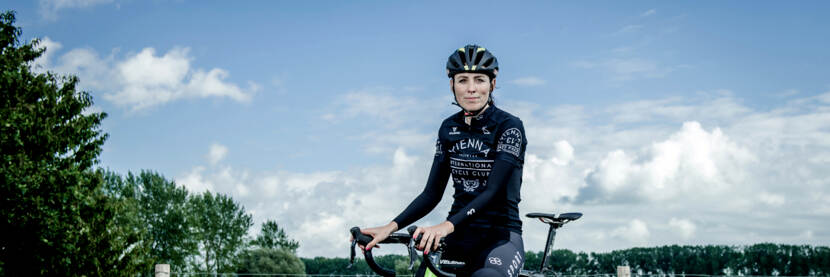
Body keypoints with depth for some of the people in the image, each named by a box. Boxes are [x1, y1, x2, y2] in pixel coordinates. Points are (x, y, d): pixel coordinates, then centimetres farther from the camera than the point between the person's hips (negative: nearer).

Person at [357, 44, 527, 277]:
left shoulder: (509, 126, -9)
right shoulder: (449, 128, 7)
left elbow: (493, 191, -21)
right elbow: (432, 193, 7)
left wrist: (447, 226, -36)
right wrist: (391, 227, -9)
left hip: (500, 237, -5)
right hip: (459, 237, 5)